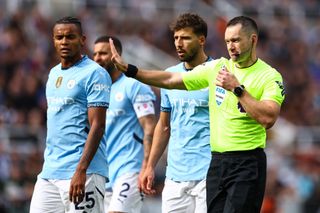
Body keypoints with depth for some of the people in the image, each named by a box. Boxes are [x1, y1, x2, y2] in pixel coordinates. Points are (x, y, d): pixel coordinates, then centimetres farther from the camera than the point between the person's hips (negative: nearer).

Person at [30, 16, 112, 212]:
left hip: (81, 172, -8)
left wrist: (81, 171, -22)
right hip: (49, 172, 8)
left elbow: (97, 126, -14)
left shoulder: (94, 74, -7)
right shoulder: (54, 73, 18)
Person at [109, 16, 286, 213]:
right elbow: (171, 80, 13)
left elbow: (268, 118, -21)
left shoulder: (270, 76, -6)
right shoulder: (217, 67, 10)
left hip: (247, 165, -6)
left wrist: (237, 88, -21)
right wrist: (129, 70, 8)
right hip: (217, 161, 6)